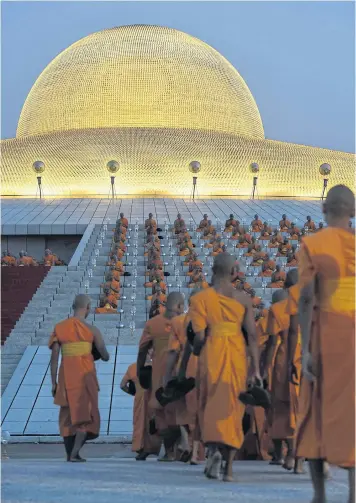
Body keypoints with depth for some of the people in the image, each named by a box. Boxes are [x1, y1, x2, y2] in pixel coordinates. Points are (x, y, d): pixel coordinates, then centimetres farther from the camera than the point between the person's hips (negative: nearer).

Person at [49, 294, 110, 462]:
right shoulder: (92, 329, -3)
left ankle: (69, 453, 15)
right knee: (85, 414, 2)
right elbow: (105, 357, 2)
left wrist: (54, 383, 6)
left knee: (68, 413, 15)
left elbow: (54, 357, 1)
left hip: (66, 375, 3)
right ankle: (75, 453, -13)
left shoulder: (59, 327, 4)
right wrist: (101, 354, 27)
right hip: (85, 375, -3)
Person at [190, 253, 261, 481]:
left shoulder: (200, 298, -3)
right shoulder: (243, 299, 4)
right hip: (237, 356, 2)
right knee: (233, 408, 9)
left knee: (212, 405, 11)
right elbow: (253, 336, -1)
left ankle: (214, 448, -16)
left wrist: (196, 352, 14)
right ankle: (229, 468, 9)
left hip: (212, 355, -2)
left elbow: (199, 336, -8)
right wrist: (256, 369, 2)